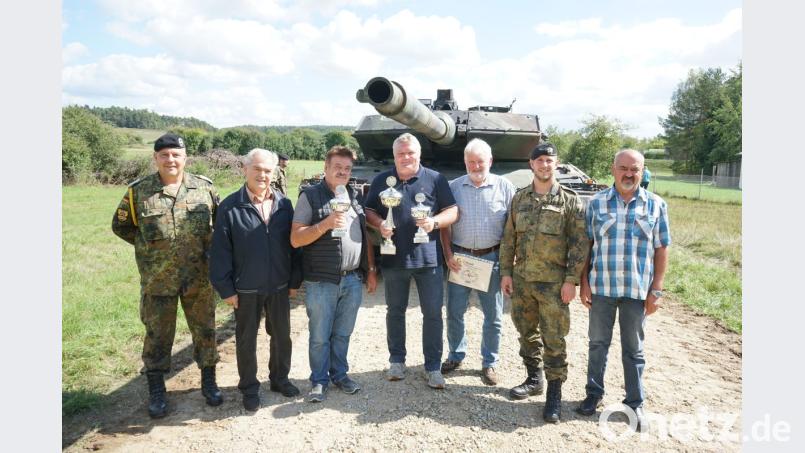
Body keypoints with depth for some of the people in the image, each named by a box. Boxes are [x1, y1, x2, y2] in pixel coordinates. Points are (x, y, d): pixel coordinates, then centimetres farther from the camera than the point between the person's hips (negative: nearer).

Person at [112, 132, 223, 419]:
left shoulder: (205, 188, -1)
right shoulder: (138, 191, -3)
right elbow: (120, 226, 9)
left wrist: (208, 246, 3)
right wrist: (149, 246, 4)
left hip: (199, 278, 1)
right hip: (157, 280, -1)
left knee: (205, 330, 12)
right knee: (157, 335, 10)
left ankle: (209, 382, 30)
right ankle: (156, 391, 27)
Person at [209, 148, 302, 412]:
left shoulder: (284, 205, 0)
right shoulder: (230, 207, -9)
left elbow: (293, 244, 4)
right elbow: (220, 251, -8)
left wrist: (294, 280, 4)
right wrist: (226, 288, -10)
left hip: (279, 287, 3)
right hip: (245, 290, -3)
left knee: (282, 336, 17)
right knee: (246, 340, 12)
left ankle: (279, 378, 38)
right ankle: (250, 389, 30)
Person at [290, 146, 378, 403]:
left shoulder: (355, 197, 11)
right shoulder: (310, 196, -5)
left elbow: (365, 236, 16)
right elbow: (295, 239, -11)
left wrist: (371, 270, 12)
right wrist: (326, 223, -23)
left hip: (353, 280, 4)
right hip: (321, 282, -4)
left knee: (343, 334, 15)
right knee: (320, 336, 7)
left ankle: (339, 374, 32)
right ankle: (319, 381, 24)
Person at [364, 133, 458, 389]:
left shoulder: (435, 179, 1)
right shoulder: (381, 181, 6)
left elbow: (453, 211, 1)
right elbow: (369, 212, 10)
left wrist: (434, 222, -18)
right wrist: (379, 224, -11)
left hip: (428, 257, -1)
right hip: (393, 259, 2)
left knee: (433, 313, 2)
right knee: (395, 311, 14)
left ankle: (433, 367, 16)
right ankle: (397, 361, 30)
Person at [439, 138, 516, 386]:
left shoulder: (504, 187, 0)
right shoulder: (454, 187, 3)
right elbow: (444, 224, 5)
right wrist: (448, 255, -4)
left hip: (492, 258, -1)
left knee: (493, 316, 8)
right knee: (454, 312, 10)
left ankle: (489, 363, 24)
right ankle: (455, 355, 29)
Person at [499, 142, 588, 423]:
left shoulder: (570, 201, -4)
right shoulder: (520, 198, 8)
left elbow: (580, 244, -6)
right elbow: (509, 239, 9)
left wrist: (571, 280, -11)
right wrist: (506, 272, 5)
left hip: (554, 283, -4)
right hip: (522, 279, 4)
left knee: (554, 339, 2)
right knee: (527, 332, 15)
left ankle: (555, 392, 15)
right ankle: (534, 378, 33)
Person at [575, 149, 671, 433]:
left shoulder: (656, 205, 1)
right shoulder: (597, 203, 1)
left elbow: (661, 249, 2)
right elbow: (586, 244, 3)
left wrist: (656, 290, -3)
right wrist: (584, 283, -2)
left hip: (637, 291, 0)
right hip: (601, 288, 0)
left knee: (634, 349, 12)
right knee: (598, 343, 13)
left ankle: (635, 403, 26)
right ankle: (594, 394, 29)